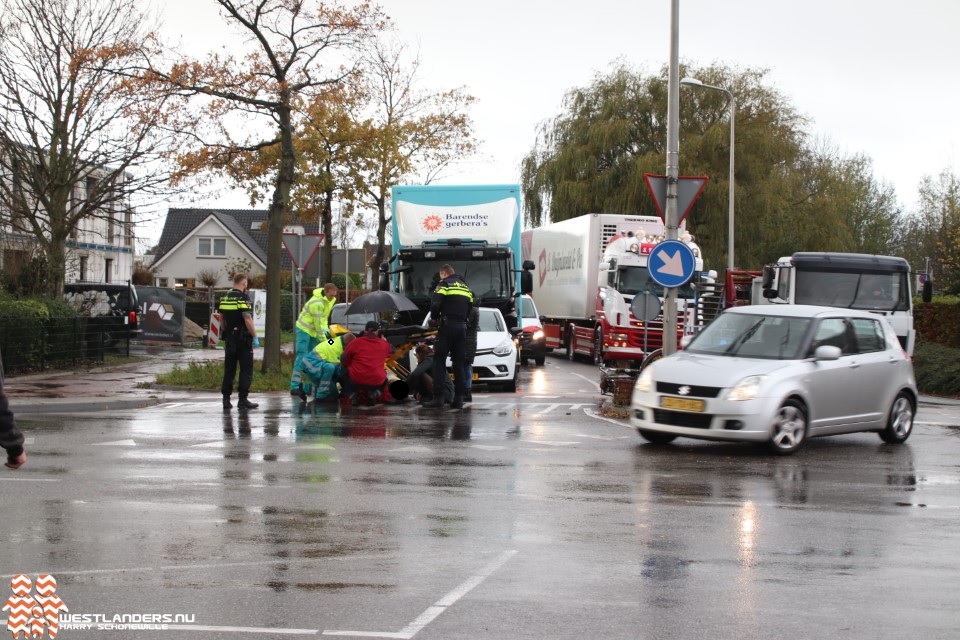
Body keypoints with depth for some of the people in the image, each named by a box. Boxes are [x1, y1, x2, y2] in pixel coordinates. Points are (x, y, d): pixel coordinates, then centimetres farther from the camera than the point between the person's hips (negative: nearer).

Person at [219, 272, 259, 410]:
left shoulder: (224, 298, 10)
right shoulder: (243, 298, -13)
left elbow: (222, 319, 15)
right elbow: (248, 320, -18)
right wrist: (255, 336, -11)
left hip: (229, 339, 7)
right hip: (243, 339, -7)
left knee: (229, 369, 10)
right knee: (246, 370, -1)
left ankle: (226, 399, 9)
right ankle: (242, 399, -4)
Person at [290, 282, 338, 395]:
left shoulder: (330, 300, 1)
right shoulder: (317, 303, -28)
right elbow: (317, 323, -24)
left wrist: (326, 328, -6)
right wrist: (324, 340, -19)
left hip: (314, 331, 9)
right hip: (304, 329, -9)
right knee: (302, 356, -13)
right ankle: (295, 387, -14)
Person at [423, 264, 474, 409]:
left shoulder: (444, 284, 1)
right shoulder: (466, 287, 22)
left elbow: (435, 304, -10)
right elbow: (470, 308, 18)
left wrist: (434, 318, 6)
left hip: (447, 326, -6)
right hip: (462, 327, 6)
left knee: (439, 360, -4)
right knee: (459, 363, 8)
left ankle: (438, 396, -12)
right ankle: (459, 398, 5)